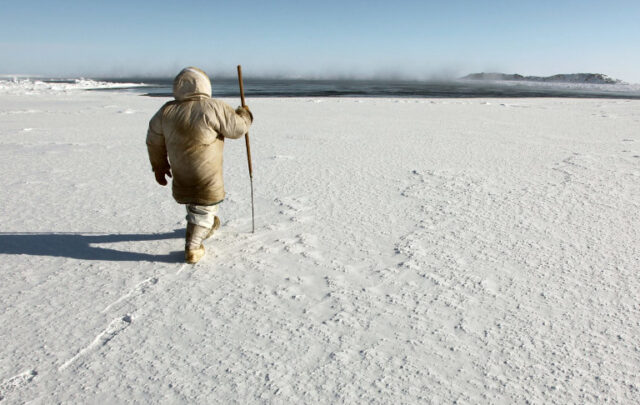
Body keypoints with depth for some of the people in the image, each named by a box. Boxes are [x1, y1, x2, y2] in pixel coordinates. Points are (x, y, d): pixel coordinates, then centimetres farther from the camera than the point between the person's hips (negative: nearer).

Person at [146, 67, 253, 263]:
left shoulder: (166, 111, -2)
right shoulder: (213, 108, -20)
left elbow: (154, 142, 7)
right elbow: (237, 128, -10)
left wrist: (159, 166, 20)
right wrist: (244, 114, 11)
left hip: (181, 175, 6)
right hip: (207, 178, -6)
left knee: (193, 201, 28)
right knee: (203, 209, 9)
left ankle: (207, 226, 49)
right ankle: (192, 248, 8)